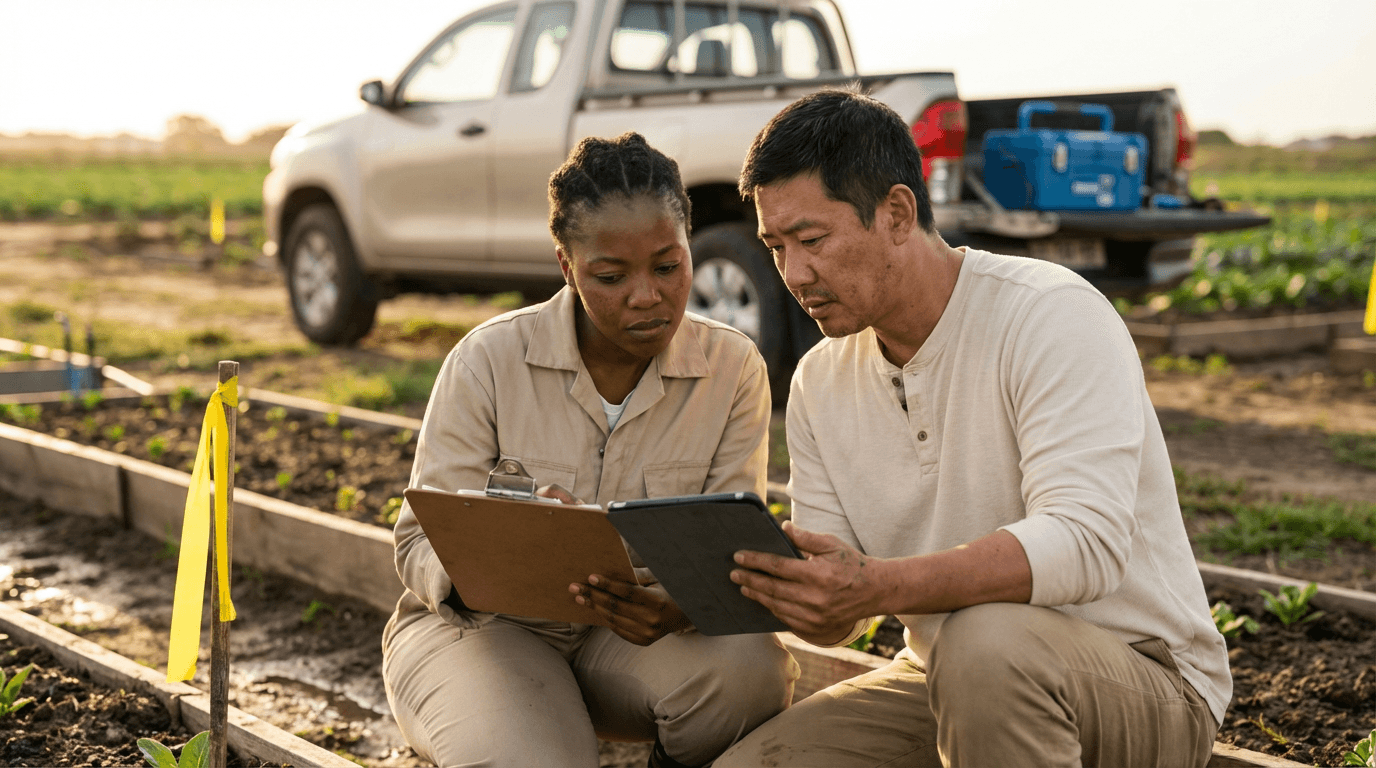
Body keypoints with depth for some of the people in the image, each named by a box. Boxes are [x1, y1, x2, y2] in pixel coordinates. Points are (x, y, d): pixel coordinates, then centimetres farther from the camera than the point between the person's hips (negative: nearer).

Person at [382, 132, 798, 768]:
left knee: (752, 667, -29)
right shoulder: (490, 359, -11)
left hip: (632, 637, 2)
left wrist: (682, 605, -36)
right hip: (483, 626, -2)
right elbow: (422, 544, -11)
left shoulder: (733, 369, -5)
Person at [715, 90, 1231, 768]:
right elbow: (837, 617, 3)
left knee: (988, 639, -38)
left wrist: (875, 585, -41)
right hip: (942, 682, 6)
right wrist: (774, 583, -22)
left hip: (1142, 676, -5)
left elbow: (1087, 543, -31)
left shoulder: (1052, 317, -17)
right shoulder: (818, 383, 3)